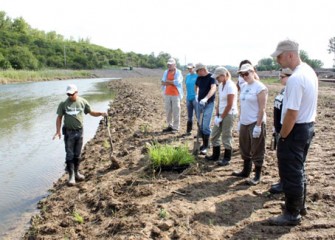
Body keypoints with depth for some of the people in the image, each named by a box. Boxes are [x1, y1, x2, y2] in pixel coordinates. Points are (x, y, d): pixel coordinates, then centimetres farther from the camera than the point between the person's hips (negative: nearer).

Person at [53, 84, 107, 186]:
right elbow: (59, 118, 0)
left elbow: (91, 112, 7)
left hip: (79, 131, 2)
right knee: (69, 155, -1)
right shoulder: (63, 104, -4)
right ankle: (71, 176, 6)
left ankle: (76, 173, 27)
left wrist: (101, 113, -11)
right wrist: (58, 131, -9)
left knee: (77, 154, 12)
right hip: (68, 132, -2)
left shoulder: (83, 102, -1)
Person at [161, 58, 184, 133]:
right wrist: (173, 82, -11)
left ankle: (176, 128, 1)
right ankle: (169, 126, 18)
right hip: (167, 94, 5)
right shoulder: (166, 72, 12)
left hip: (176, 94, -5)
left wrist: (168, 81, -7)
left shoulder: (178, 72, -2)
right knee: (168, 111, 8)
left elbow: (177, 82, -16)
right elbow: (163, 82, 2)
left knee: (176, 111, -4)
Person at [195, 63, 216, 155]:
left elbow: (213, 88, -31)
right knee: (200, 125, 11)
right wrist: (197, 94, 12)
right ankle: (204, 143, 24)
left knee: (206, 126, -9)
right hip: (200, 103, 7)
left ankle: (205, 146, -1)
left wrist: (206, 98, -45)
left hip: (209, 103, -7)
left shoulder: (211, 78, -13)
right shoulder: (199, 78, 7)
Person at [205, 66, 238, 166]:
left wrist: (221, 118, -13)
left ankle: (226, 159, 14)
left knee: (226, 137, 1)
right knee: (214, 135, 11)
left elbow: (229, 105, -18)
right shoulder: (220, 85, 8)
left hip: (229, 114, -8)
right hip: (221, 113, 8)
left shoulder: (230, 86, -17)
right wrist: (216, 115, 3)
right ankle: (215, 155, 26)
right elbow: (219, 102, 11)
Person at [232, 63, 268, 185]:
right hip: (244, 123, 8)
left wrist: (258, 125, -19)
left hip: (255, 123, -8)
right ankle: (246, 171, 31)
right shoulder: (243, 86, 11)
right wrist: (239, 121, 15)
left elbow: (262, 109, -16)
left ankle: (257, 176, 11)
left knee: (257, 151, 1)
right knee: (245, 149, 17)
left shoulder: (260, 88, -12)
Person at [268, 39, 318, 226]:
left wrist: (282, 137, -15)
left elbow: (292, 114, -26)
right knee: (299, 169, 22)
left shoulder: (295, 79, -25)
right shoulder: (310, 72, 7)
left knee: (291, 173, 3)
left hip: (295, 129, -10)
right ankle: (300, 205, 37)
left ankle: (292, 214, 15)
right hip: (308, 126, 10)